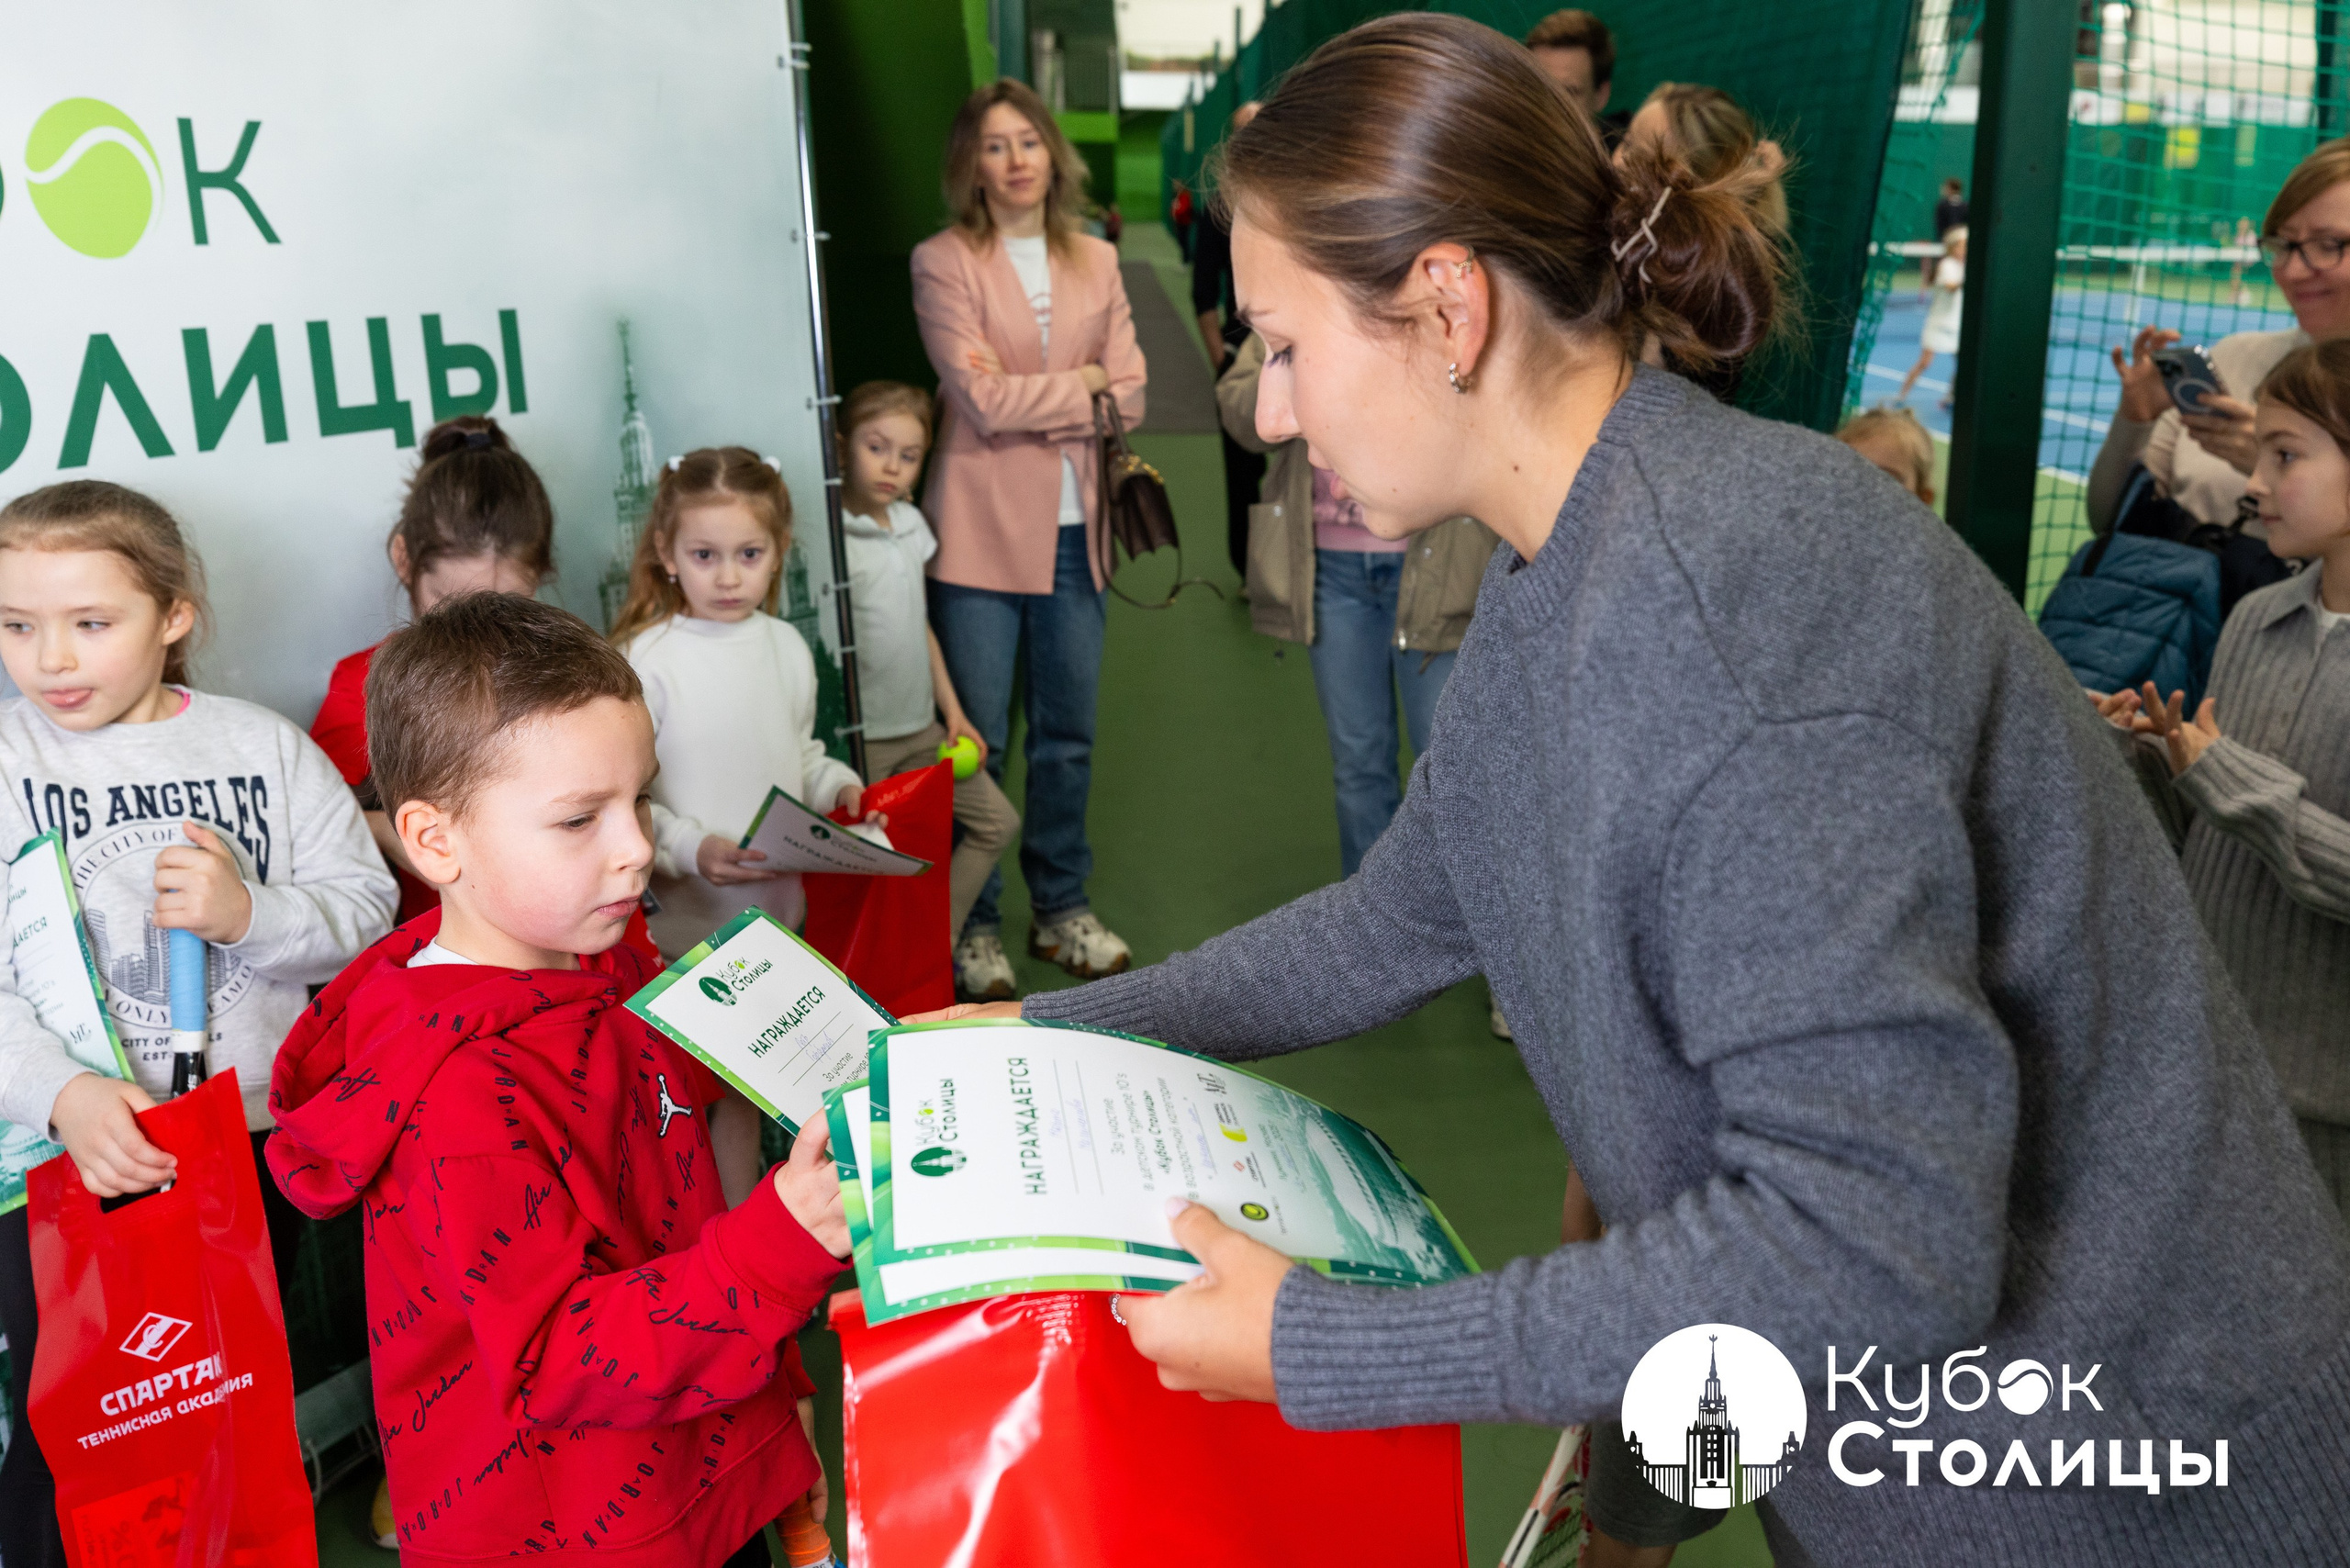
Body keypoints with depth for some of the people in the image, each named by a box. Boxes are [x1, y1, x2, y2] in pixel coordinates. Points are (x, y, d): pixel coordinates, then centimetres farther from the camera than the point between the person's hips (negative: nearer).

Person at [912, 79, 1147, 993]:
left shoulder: (1096, 264, 12)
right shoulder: (943, 262, -2)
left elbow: (1129, 401, 3)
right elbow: (983, 401, -13)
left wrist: (1024, 396, -10)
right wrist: (1082, 383, -3)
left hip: (1073, 532, 4)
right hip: (982, 532, -4)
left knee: (1068, 736, 11)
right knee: (978, 742, 1)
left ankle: (1062, 910, 25)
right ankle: (973, 926, 15)